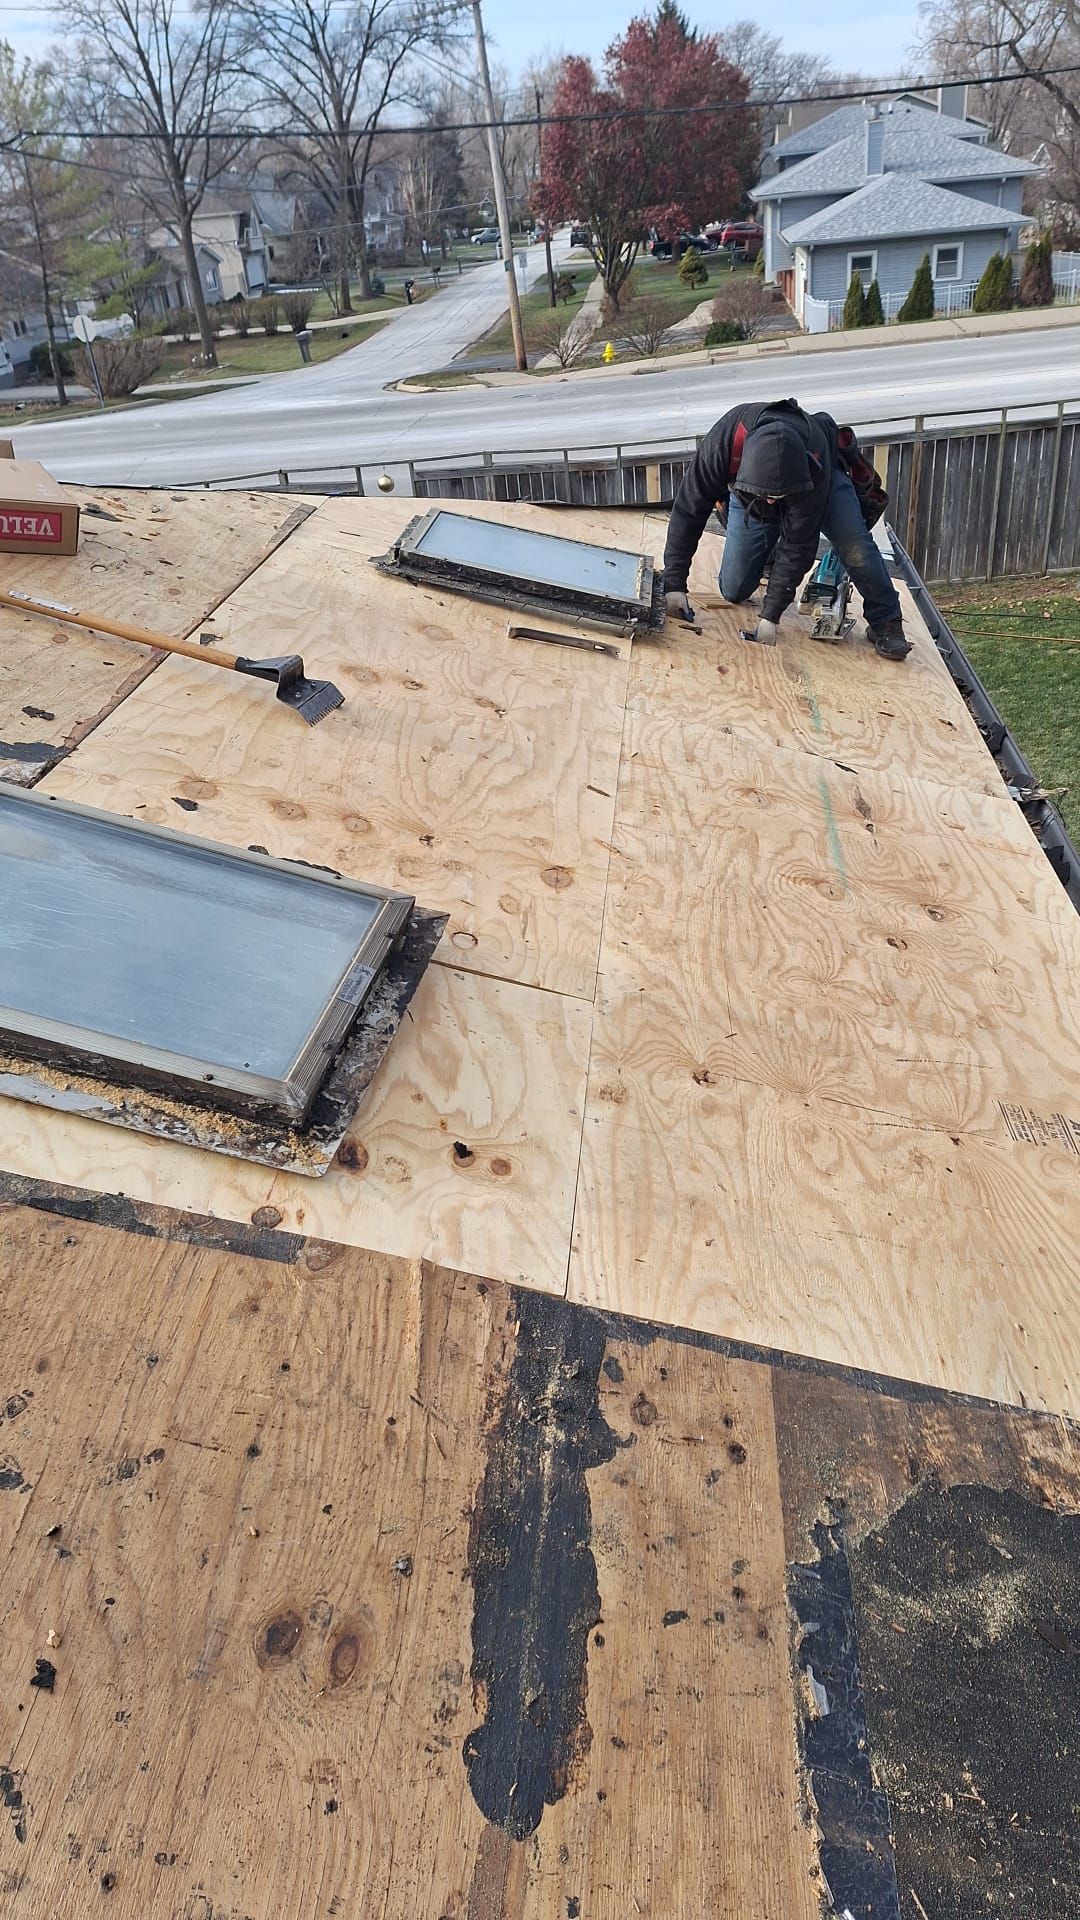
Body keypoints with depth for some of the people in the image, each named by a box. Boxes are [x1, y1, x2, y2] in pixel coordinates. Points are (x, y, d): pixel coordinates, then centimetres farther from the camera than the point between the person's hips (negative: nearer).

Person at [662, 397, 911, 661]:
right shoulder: (722, 443, -42)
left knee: (854, 545, -27)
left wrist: (771, 614, -37)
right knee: (733, 591, -3)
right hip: (747, 494, 2)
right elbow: (687, 512, -33)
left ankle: (885, 622, -9)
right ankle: (767, 556, 27)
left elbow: (798, 545, -36)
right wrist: (674, 584, -34)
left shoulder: (814, 464, -44)